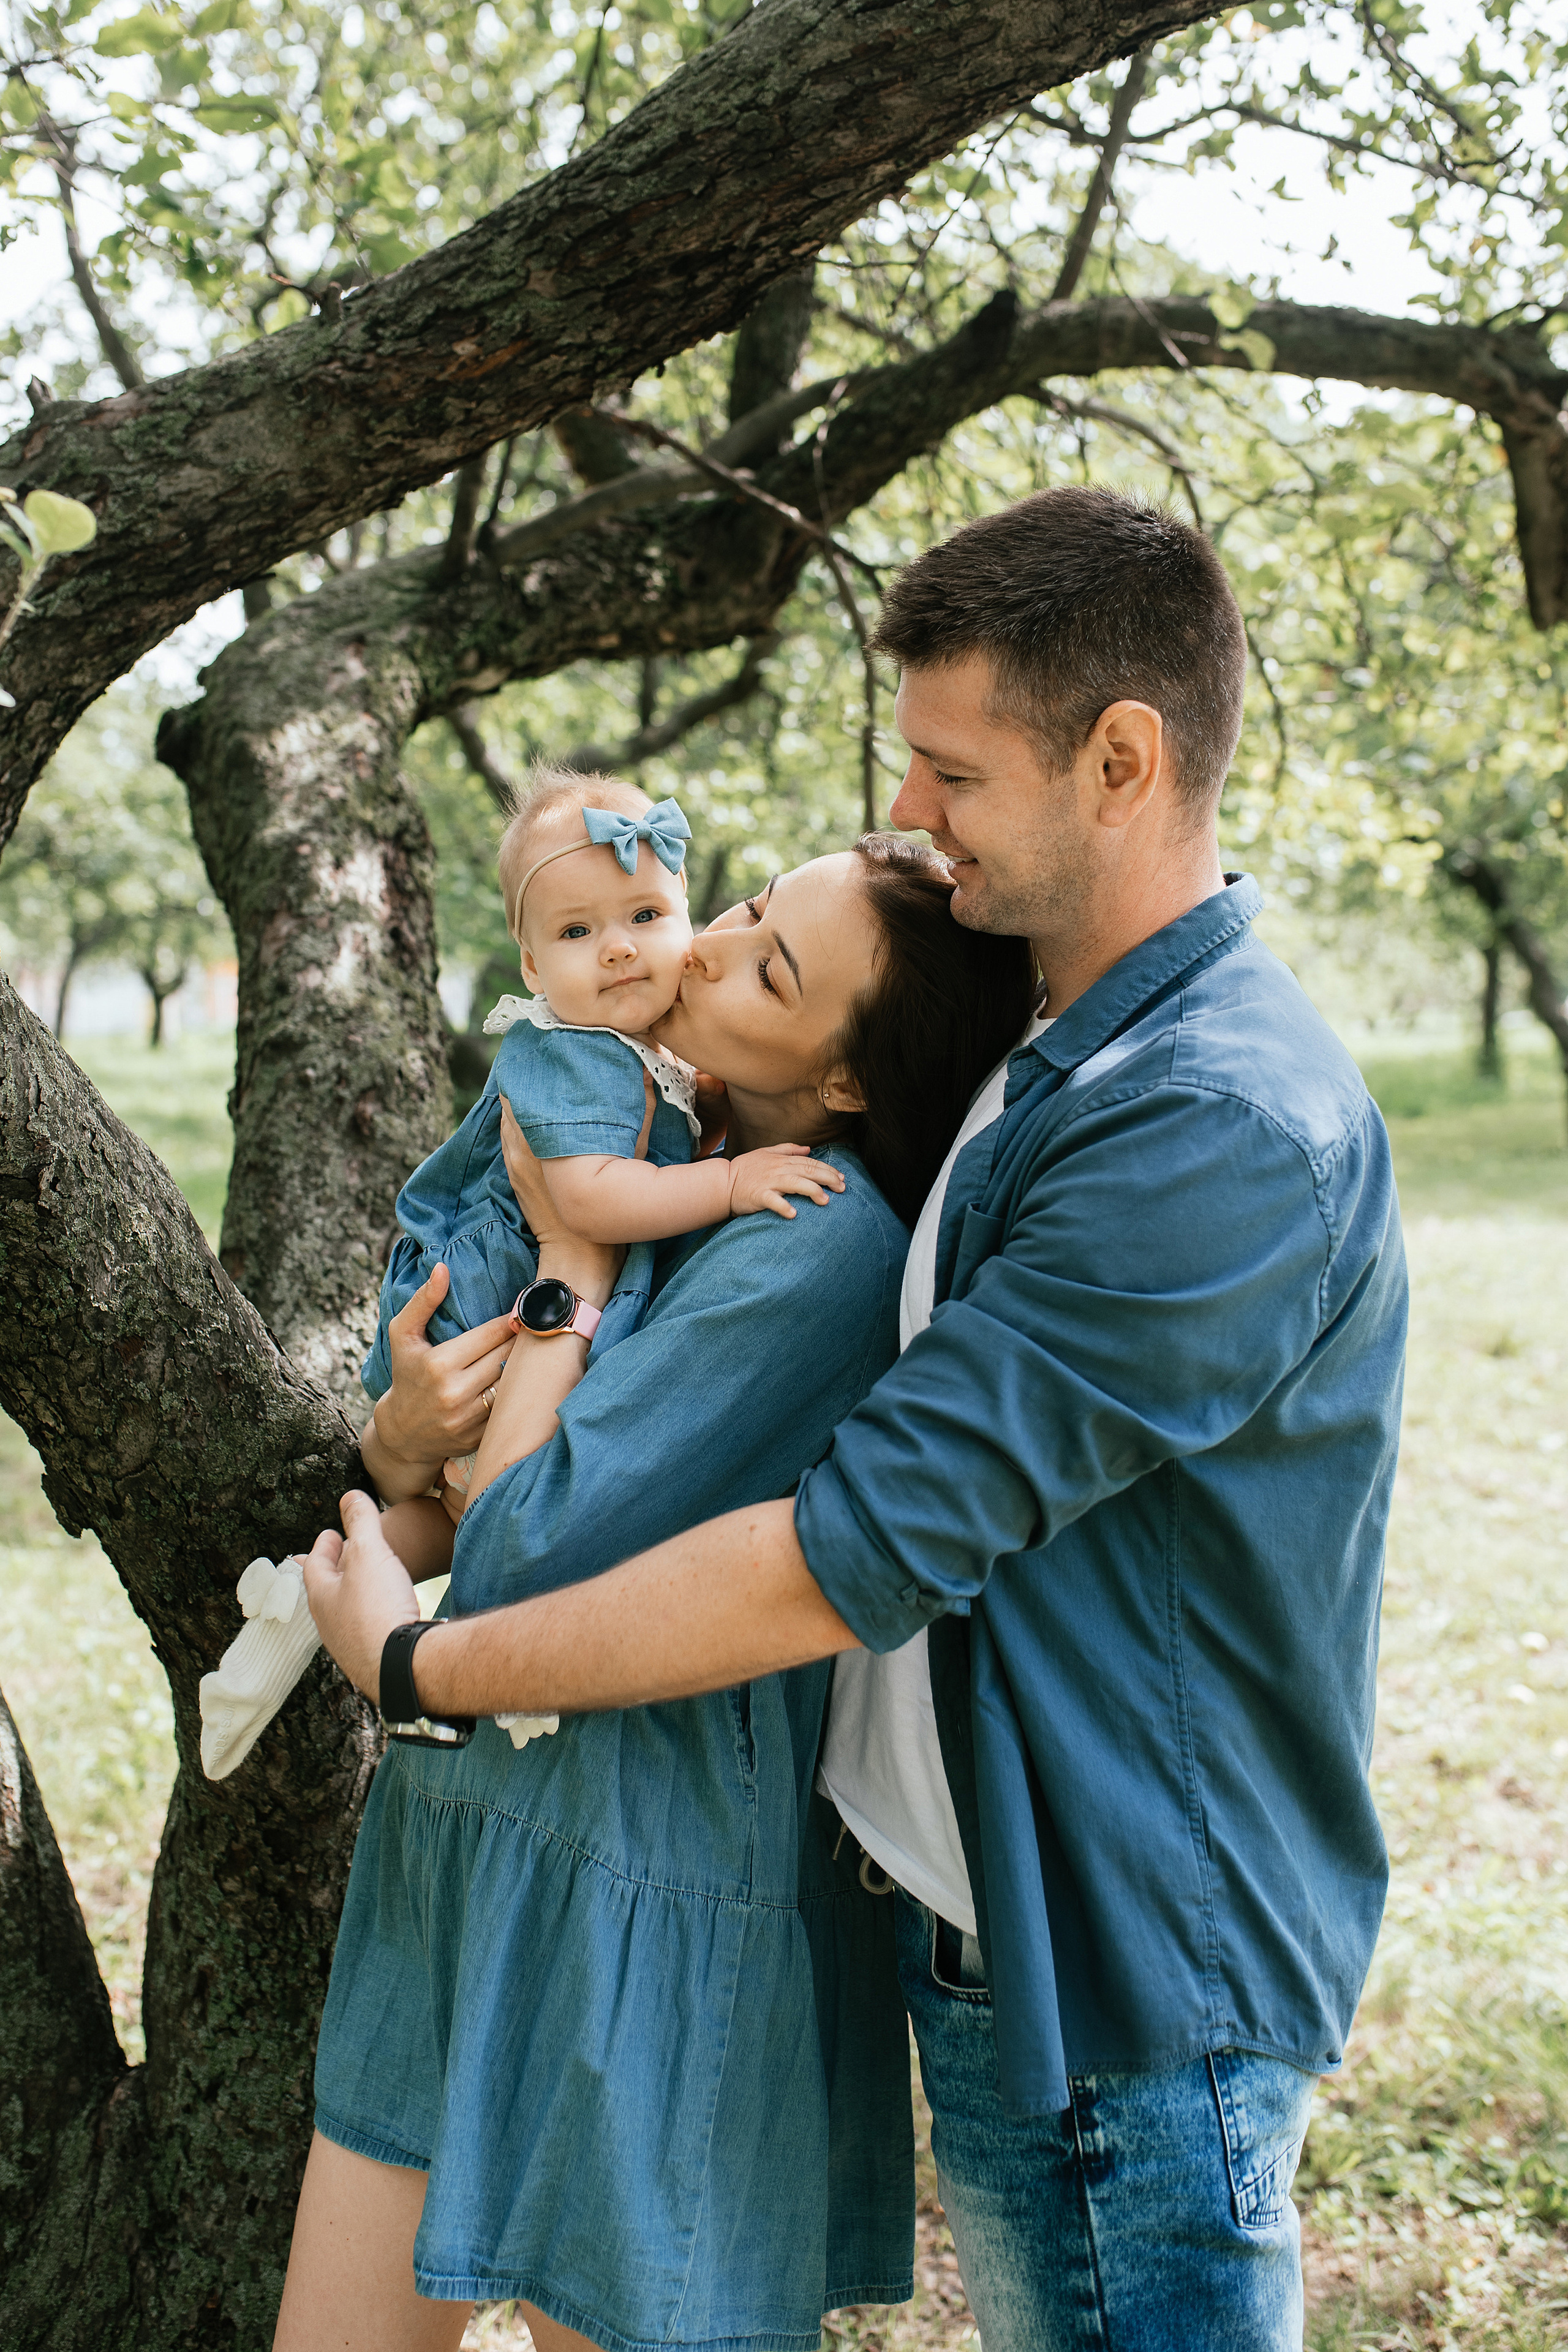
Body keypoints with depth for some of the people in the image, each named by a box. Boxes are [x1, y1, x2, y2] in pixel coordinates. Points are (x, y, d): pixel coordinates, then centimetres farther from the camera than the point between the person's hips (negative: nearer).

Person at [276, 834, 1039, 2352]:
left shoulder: (824, 1247, -20)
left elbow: (525, 1557, -23)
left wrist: (577, 1251, -14)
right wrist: (402, 1432, -12)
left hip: (644, 1917, -8)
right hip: (466, 1842, 8)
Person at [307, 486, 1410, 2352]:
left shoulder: (1224, 1130, -26)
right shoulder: (1066, 1063, 7)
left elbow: (859, 1556, -28)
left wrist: (426, 1664, -15)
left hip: (1132, 2006, -9)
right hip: (1006, 1949, 9)